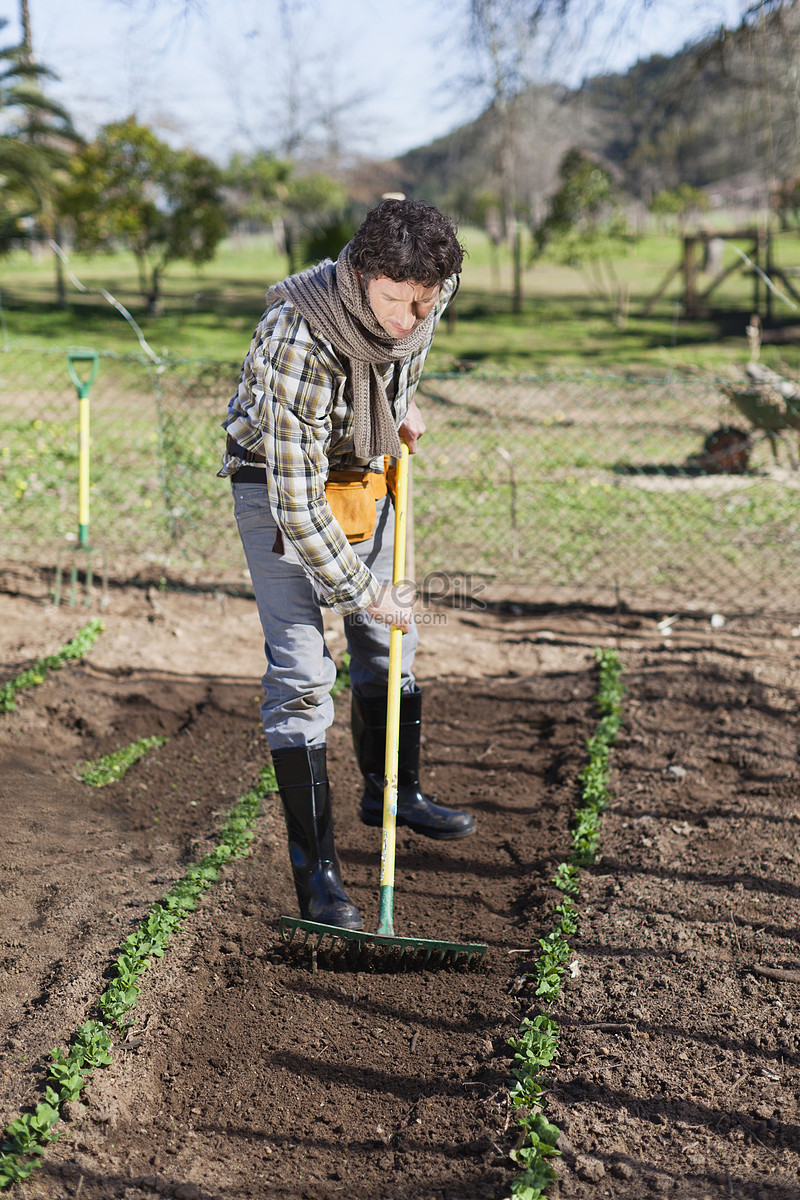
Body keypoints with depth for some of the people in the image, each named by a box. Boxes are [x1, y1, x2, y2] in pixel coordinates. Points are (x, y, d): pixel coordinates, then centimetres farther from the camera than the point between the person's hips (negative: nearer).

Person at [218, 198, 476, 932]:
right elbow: (297, 504, -34)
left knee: (391, 641, 16)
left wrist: (404, 403, 0)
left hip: (365, 472, 7)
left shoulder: (432, 293, -19)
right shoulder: (298, 341, -39)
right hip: (278, 486, -6)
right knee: (301, 671, -12)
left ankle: (392, 793, 39)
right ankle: (315, 868, -3)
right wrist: (364, 593, -26)